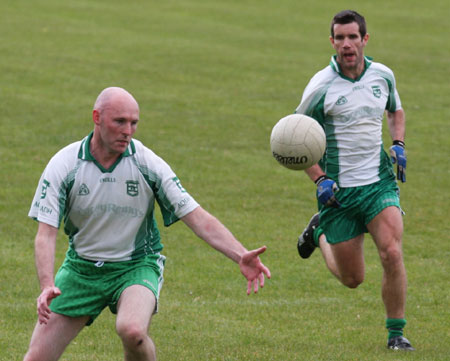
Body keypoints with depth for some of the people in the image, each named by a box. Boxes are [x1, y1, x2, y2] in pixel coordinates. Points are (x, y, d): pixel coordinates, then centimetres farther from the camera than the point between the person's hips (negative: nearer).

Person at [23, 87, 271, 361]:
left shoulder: (148, 163, -13)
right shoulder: (64, 164, -12)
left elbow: (198, 218, -12)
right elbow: (46, 233, -14)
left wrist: (241, 256, -26)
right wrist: (47, 286, -31)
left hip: (136, 267, -2)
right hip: (80, 270, 2)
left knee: (132, 330, -34)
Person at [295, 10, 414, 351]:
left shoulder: (383, 75, 1)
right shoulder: (321, 86, -12)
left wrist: (398, 144, 4)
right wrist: (319, 179, -13)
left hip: (380, 182, 2)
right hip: (338, 191, -2)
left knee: (392, 253, -19)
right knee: (352, 278, 6)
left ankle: (396, 332, -2)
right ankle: (319, 232, 39)